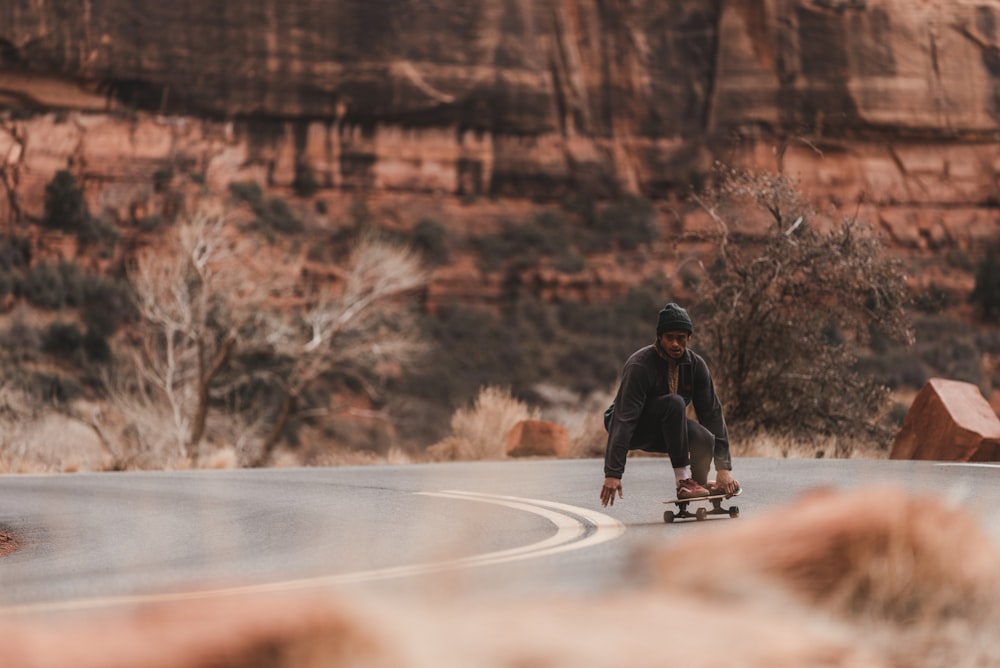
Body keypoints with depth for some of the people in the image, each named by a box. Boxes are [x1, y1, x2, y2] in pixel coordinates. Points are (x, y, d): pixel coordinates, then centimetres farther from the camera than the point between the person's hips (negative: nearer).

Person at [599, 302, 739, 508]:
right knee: (673, 402, -34)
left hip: (664, 432, 5)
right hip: (634, 431, -5)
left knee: (704, 438, -27)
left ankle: (699, 482, 6)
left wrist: (724, 467, -17)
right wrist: (613, 473, -38)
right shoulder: (640, 365, -26)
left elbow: (712, 413, -9)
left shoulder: (695, 365, -9)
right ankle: (683, 482, -30)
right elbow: (623, 419, -31)